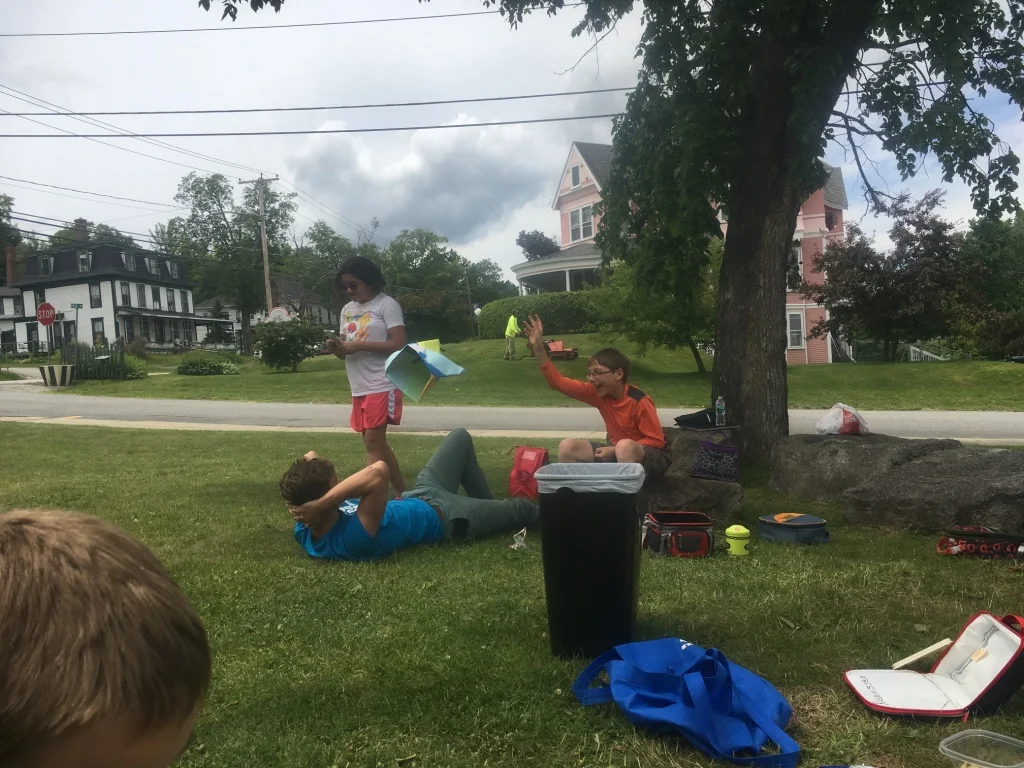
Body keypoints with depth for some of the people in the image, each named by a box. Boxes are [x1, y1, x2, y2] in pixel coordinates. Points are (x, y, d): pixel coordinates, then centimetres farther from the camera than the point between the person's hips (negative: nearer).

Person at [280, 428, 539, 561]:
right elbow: (377, 472, -60)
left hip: (416, 499, 7)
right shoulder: (352, 540, -44)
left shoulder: (304, 532, -20)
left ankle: (488, 506, 41)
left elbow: (310, 457, -11)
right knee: (522, 509, 17)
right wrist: (322, 504, -56)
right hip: (441, 517, -7)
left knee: (460, 437, 23)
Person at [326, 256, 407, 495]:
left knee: (373, 442, -10)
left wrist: (359, 345, -19)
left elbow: (399, 345, -15)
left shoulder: (386, 304, -6)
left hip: (382, 386, -8)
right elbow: (346, 350, 18)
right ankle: (402, 493, 22)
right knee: (377, 443, 11)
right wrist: (336, 347, -6)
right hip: (359, 388, 8)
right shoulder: (347, 309, 16)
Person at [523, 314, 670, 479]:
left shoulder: (639, 401, -24)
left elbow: (657, 441, -19)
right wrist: (538, 347, -21)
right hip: (617, 451, 6)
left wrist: (615, 450, -25)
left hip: (651, 457, -6)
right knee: (567, 447, -10)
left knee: (625, 446, -41)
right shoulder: (598, 393, -7)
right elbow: (557, 382, -11)